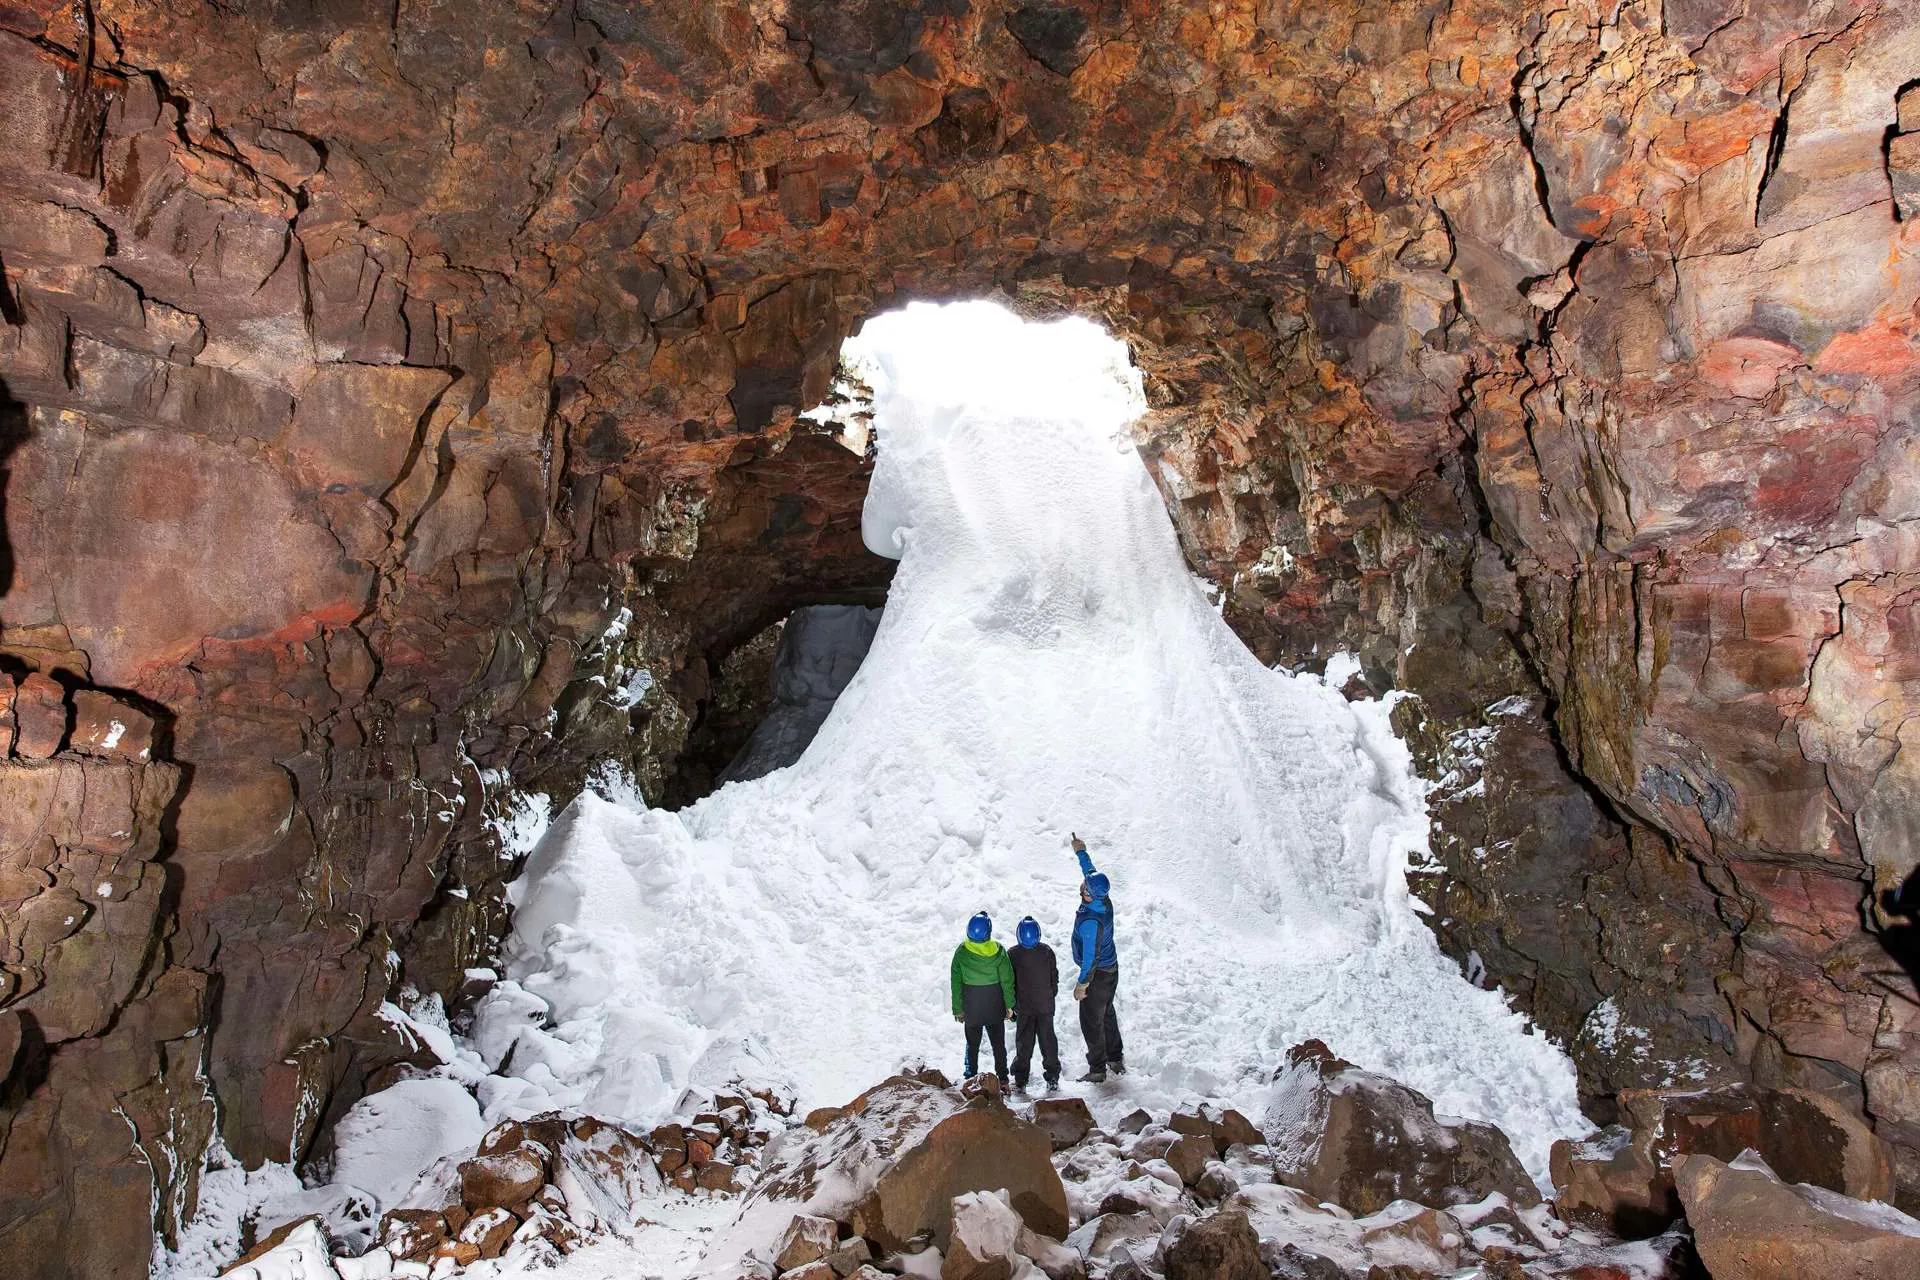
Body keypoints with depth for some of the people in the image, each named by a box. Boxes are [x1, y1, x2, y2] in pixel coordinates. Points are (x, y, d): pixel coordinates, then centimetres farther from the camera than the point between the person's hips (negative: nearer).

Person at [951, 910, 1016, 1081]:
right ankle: (1002, 1078, 17)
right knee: (998, 1044, 13)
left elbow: (956, 983, -6)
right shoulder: (998, 951, -13)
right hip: (995, 1009, 0)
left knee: (972, 1044, 14)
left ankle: (971, 1078, 17)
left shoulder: (961, 952, -11)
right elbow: (1007, 980, -7)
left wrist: (958, 1009, 2)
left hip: (971, 1009, 0)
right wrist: (1009, 1005, 4)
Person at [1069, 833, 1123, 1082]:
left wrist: (1081, 984, -20)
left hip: (1097, 974, -9)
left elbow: (1091, 957, -29)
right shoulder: (1105, 902, -10)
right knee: (1107, 1014, 25)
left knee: (1091, 1022, 8)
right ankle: (1116, 1060, 39)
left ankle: (1097, 1070, 21)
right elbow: (1091, 872, 8)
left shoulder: (1090, 921, -35)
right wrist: (1081, 852, 20)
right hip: (1112, 968, 9)